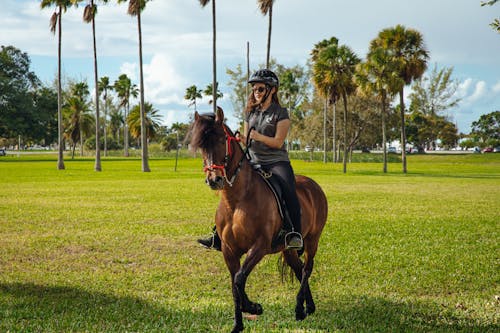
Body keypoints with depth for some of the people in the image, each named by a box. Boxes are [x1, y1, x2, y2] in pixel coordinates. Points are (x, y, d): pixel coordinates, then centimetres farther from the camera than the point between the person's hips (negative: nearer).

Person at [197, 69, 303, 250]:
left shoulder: (281, 113, -2)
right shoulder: (250, 113, 14)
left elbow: (278, 142, -9)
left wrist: (258, 136, -23)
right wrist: (241, 139, -6)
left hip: (277, 162, -5)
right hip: (254, 163, 5)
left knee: (289, 192, -31)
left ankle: (295, 235, -26)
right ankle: (219, 236, 1)